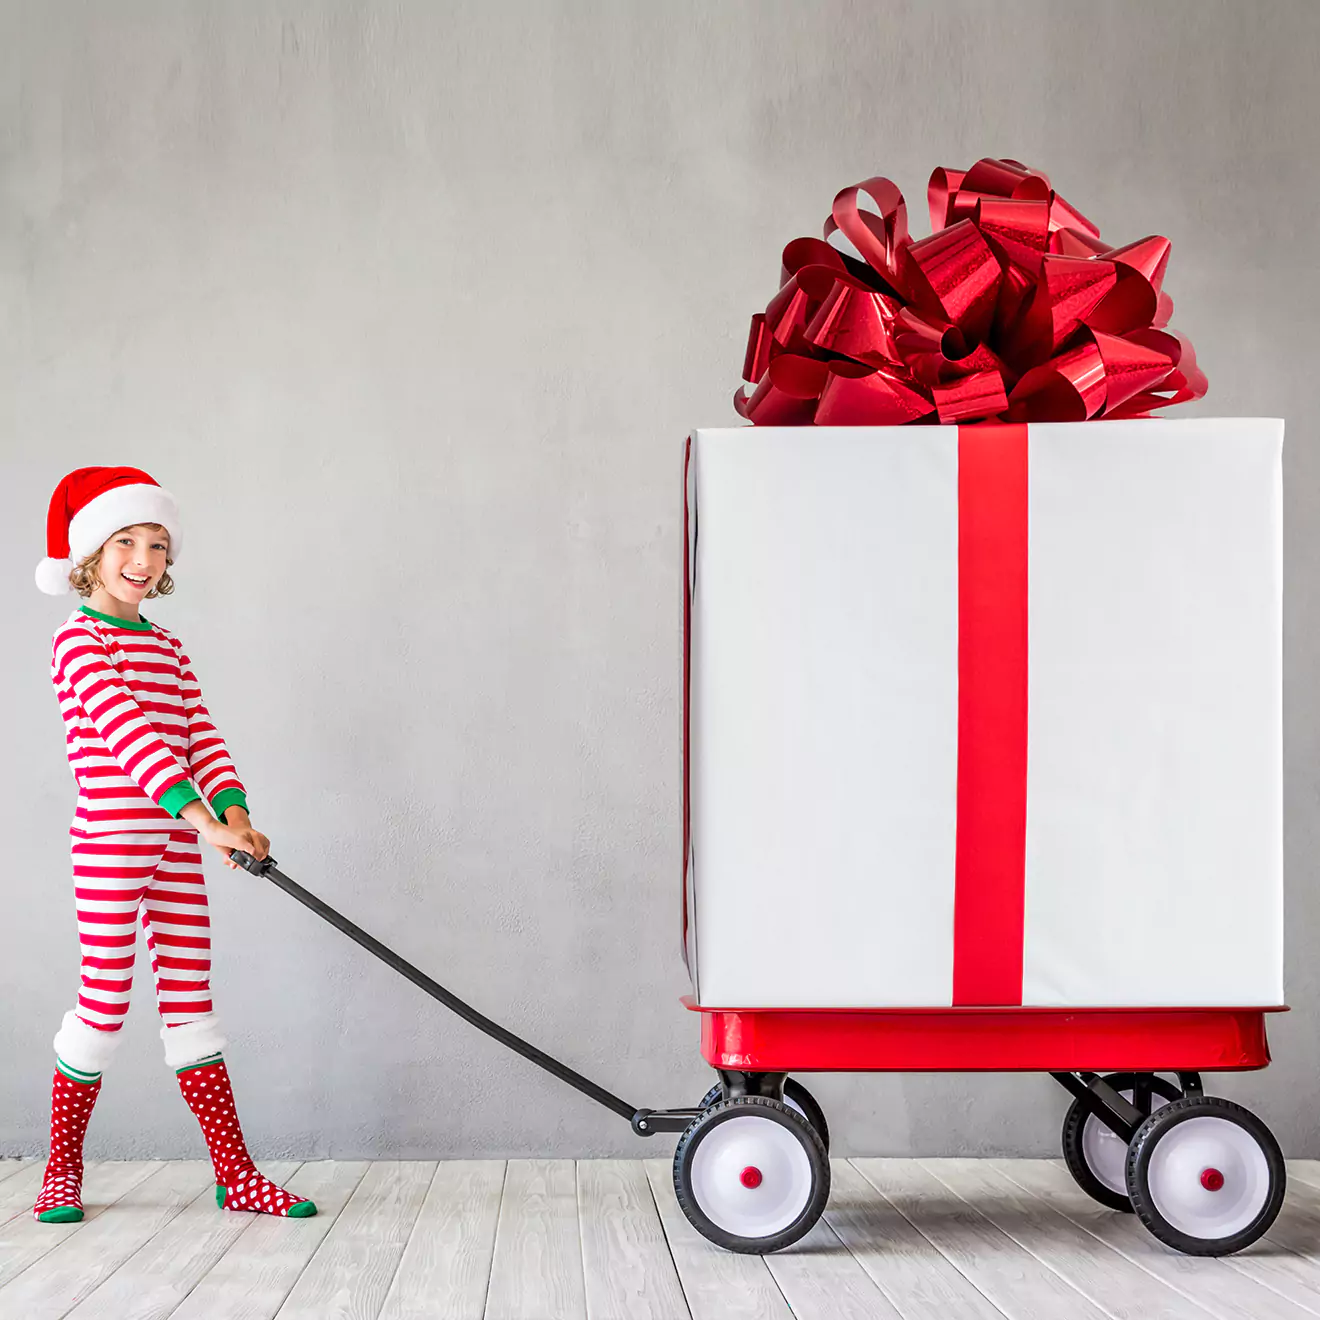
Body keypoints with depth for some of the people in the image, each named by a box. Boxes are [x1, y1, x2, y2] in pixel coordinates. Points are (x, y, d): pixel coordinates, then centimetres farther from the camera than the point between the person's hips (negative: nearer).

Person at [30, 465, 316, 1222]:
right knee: (105, 1005, -2)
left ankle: (235, 1175, 9)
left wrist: (234, 811, -12)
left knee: (192, 1003, 7)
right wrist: (201, 817, -30)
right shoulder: (79, 641, -7)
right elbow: (126, 732, -20)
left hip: (178, 847, 7)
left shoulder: (170, 650, 16)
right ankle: (63, 1172, 16)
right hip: (111, 840, -6)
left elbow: (201, 737, 6)